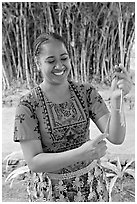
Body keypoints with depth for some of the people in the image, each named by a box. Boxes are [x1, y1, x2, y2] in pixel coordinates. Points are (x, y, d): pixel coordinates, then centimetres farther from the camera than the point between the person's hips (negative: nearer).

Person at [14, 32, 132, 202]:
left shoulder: (86, 92, -9)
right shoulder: (27, 105, -17)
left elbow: (116, 137, -16)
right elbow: (33, 162, -20)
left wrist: (116, 99, -34)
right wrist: (80, 154, -33)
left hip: (91, 182, 3)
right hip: (51, 189, -2)